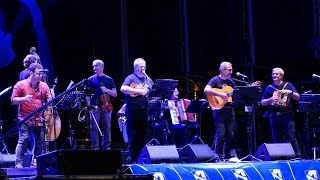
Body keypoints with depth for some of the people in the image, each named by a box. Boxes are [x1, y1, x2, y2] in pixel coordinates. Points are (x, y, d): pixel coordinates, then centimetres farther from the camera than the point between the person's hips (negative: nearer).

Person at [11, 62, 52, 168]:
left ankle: (36, 162, 16)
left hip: (39, 119, 5)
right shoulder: (21, 85, -1)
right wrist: (24, 99, -18)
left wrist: (52, 98, -10)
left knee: (40, 142, 5)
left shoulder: (44, 86, 11)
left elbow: (49, 101, 13)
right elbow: (13, 100, -1)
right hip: (25, 119, -4)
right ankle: (18, 163, -8)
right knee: (23, 140, -11)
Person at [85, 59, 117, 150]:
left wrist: (106, 90, -11)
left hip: (106, 107, 1)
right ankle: (95, 147, -2)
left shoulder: (109, 80, 11)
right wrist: (88, 105, -7)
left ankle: (106, 147, 8)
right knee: (94, 128, -5)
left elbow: (115, 94, 8)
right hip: (95, 107, -1)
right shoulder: (91, 80, 9)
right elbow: (87, 94, 6)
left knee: (107, 128, 1)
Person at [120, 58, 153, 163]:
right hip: (133, 110, -6)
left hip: (144, 110, 6)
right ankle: (133, 158, -2)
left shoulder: (148, 79, 19)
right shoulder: (131, 78, -2)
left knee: (143, 135, 7)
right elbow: (123, 89, -18)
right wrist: (138, 91, -22)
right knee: (133, 135, -4)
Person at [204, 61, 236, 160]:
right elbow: (206, 90, -19)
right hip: (219, 109, -7)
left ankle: (227, 155, 13)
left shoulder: (231, 82, 17)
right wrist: (220, 94, -23)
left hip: (230, 110, 7)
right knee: (220, 133, -13)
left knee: (230, 134, 5)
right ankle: (218, 156, -8)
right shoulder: (215, 80, -4)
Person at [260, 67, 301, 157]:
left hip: (287, 115, -3)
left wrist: (290, 92, -14)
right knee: (277, 140, 3)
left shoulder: (288, 85, 8)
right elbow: (262, 103, 10)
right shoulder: (269, 88, 12)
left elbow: (298, 98, 3)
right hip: (275, 116, 3)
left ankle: (297, 156, -9)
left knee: (291, 138, -10)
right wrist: (271, 99, -8)